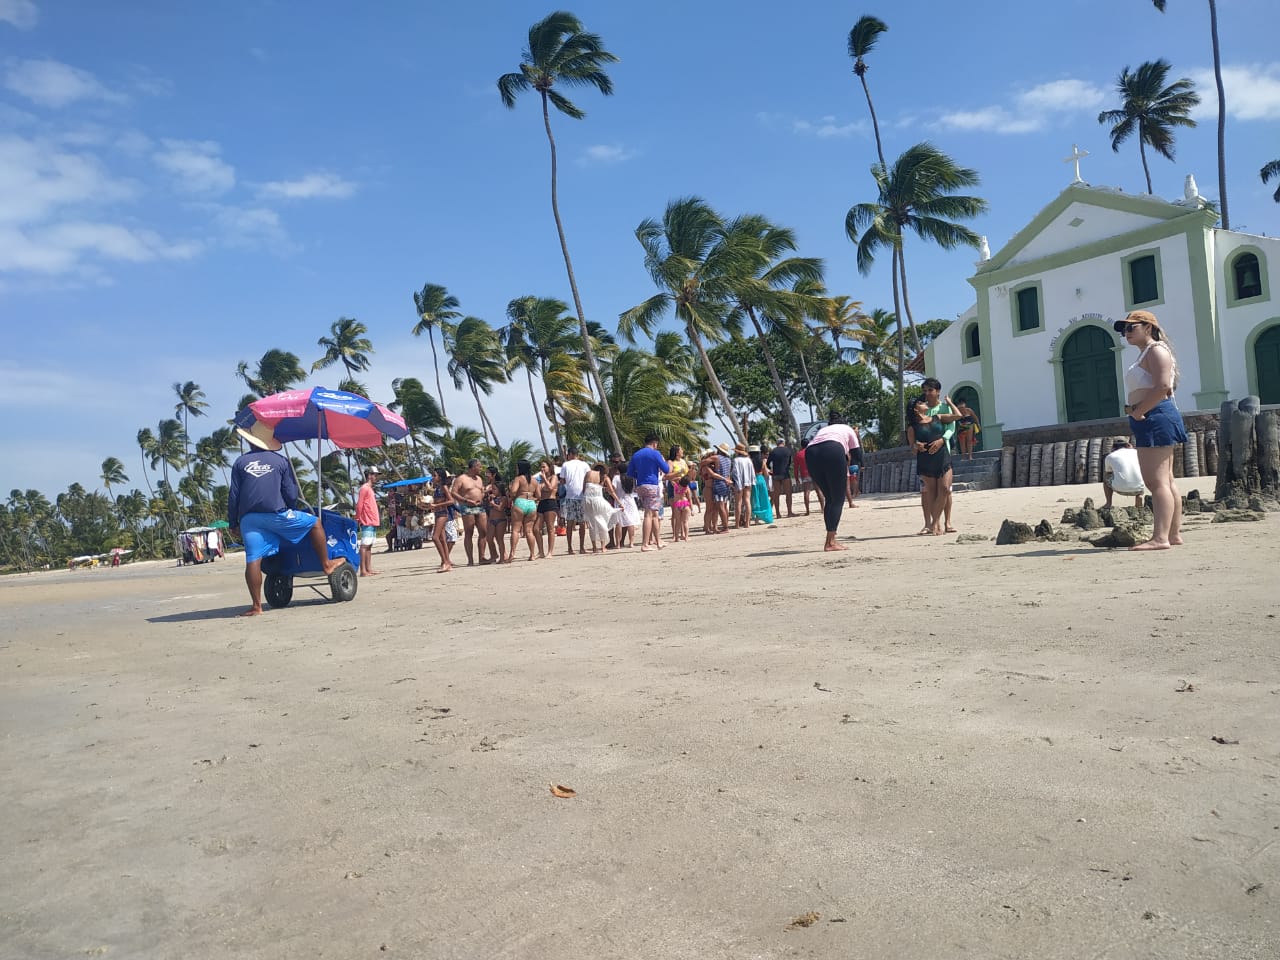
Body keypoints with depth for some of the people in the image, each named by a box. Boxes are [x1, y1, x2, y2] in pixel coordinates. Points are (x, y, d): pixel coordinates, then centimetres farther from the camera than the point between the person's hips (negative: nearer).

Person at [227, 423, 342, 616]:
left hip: (248, 519, 3)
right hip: (276, 514, -3)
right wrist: (286, 509, 24)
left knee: (253, 560, 2)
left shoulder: (240, 462, 9)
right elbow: (291, 495, 3)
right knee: (315, 523, 16)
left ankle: (256, 606, 3)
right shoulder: (281, 462, 5)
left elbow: (233, 496, 9)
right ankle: (326, 564, 18)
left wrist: (233, 523, 16)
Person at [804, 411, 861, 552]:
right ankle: (830, 542, -7)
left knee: (829, 499, 17)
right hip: (833, 450, -4)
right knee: (838, 499, 3)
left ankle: (830, 541, 13)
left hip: (810, 453, 4)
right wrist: (848, 476, 31)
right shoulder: (848, 429, 32)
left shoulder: (822, 430, 40)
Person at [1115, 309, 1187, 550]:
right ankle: (1174, 534, 19)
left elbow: (1163, 386, -22)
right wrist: (1137, 415, 7)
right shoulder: (1145, 354, 24)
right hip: (1149, 420, 11)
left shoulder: (1156, 350, -8)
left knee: (1157, 480, -16)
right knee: (1165, 481, 13)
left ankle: (1160, 538, -20)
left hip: (1156, 418, -11)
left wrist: (1138, 412, -18)